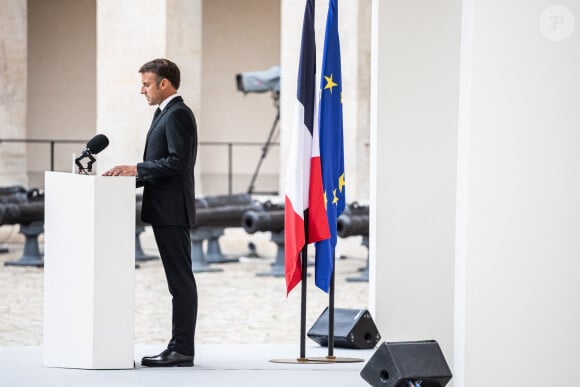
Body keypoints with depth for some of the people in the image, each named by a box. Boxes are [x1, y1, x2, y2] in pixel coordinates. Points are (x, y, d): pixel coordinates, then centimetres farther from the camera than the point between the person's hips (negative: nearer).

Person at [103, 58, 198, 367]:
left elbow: (178, 161, -21)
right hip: (165, 211, 11)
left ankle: (182, 349, -6)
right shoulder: (165, 113, 19)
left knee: (181, 280, -7)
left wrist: (137, 169, -18)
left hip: (172, 211, -11)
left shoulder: (177, 114, -13)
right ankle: (180, 347, 14)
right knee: (178, 280, 11)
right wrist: (131, 175, 11)